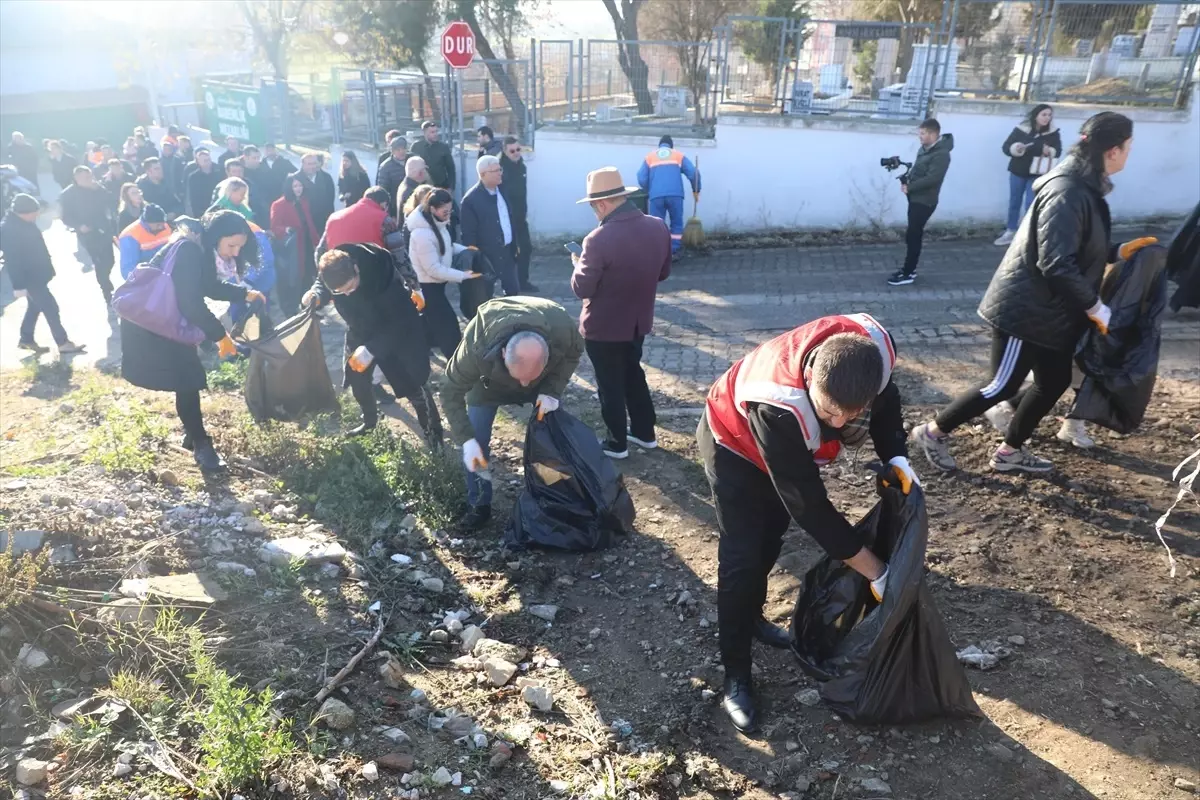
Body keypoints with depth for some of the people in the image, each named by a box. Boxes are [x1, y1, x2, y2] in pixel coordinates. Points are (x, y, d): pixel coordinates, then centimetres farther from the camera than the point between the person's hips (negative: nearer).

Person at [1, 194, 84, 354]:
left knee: (35, 306, 20)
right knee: (50, 307, -3)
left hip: (37, 274, 9)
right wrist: (19, 285, -23)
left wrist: (47, 268, 20)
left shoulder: (26, 222, 1)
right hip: (29, 278, -9)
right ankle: (63, 343, 5)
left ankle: (26, 339, 34)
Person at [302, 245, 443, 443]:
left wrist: (371, 349, -40)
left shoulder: (382, 272, -39)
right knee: (356, 377, 16)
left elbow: (401, 320, -34)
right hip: (361, 330, 6)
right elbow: (321, 284, 2)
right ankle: (370, 421, 42)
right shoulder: (330, 270, -24)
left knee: (412, 384, -2)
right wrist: (316, 294, -23)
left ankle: (433, 433, 17)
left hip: (398, 331, -5)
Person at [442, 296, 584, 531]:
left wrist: (552, 390, -28)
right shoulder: (476, 346, -45)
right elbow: (451, 391, -30)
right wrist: (466, 439, -37)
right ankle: (479, 506, 10)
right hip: (489, 381, -1)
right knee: (475, 440, -8)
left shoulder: (563, 329, -41)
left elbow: (574, 353, -16)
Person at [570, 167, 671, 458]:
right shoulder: (658, 228, -6)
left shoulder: (600, 239, -27)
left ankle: (617, 443, 24)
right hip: (639, 321, 6)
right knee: (633, 374, 25)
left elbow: (582, 288, -19)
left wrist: (579, 263, -1)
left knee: (610, 385, 10)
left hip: (603, 327, -6)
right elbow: (663, 272, 8)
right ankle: (645, 432, 35)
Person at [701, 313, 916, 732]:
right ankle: (736, 677, 6)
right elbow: (809, 505, -37)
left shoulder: (873, 346, -33)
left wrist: (895, 457, -23)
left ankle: (751, 618, 45)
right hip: (735, 443, -6)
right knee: (742, 556, -9)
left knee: (770, 538, 20)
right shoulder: (778, 407, -47)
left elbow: (886, 397, -7)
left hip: (792, 444, 6)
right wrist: (875, 572, -30)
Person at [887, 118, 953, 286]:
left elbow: (932, 178, -26)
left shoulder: (941, 154, -19)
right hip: (916, 198, 9)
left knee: (912, 236, -7)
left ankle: (908, 274, -1)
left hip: (925, 201, -9)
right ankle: (909, 268, 24)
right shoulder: (924, 149, 9)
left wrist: (909, 187, -20)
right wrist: (907, 180, -2)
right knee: (914, 235, 15)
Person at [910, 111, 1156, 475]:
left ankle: (1009, 452, 27)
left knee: (1054, 381, 14)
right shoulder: (1068, 193, -23)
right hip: (1025, 309, -10)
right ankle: (933, 432, 13)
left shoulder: (1084, 187, 10)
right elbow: (1056, 264, -28)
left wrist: (1118, 252, 15)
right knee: (1004, 385, -1)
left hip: (1048, 310, 10)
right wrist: (1095, 307, -19)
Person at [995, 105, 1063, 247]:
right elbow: (1006, 147, -6)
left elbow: (1058, 151, 2)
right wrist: (1016, 148, -27)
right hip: (1018, 171, 1)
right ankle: (1010, 232, 24)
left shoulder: (1053, 133, -4)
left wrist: (1049, 151, -20)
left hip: (1037, 174, -1)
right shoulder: (1021, 129, -7)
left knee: (1031, 205, -4)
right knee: (1014, 203, 12)